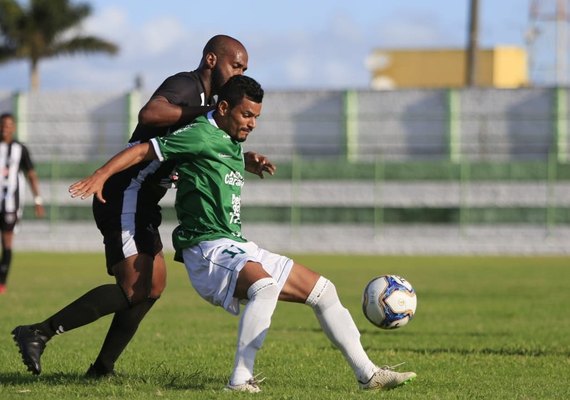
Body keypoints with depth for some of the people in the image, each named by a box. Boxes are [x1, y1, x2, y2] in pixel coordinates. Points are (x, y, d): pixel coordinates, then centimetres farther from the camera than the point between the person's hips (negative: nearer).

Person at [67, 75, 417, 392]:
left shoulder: (234, 146, 17)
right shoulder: (201, 136, -9)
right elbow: (143, 151, -13)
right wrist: (100, 176, -21)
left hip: (241, 249, 10)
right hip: (209, 251, -10)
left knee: (323, 290, 8)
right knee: (266, 285, -39)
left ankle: (368, 374, 13)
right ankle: (241, 379, -38)